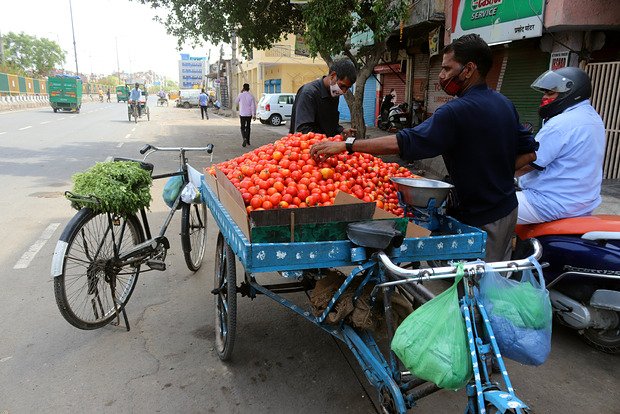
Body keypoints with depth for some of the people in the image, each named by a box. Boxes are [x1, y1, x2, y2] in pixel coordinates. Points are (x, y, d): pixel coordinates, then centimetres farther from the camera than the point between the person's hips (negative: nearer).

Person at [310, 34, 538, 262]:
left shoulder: (457, 111, -23)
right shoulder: (505, 104, 6)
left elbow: (402, 143, -29)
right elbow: (529, 153, 11)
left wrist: (346, 145, -26)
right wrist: (493, 174, 8)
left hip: (481, 220, -9)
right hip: (507, 210, 9)